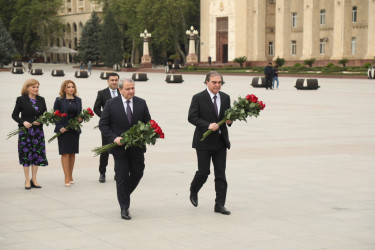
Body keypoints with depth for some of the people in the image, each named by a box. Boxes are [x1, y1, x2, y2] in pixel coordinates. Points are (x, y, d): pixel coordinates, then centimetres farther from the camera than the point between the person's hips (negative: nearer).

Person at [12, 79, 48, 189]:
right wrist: (23, 122, -17)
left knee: (37, 154, 4)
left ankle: (34, 179, 15)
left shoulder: (41, 100, 8)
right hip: (25, 131, -4)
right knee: (26, 154, -1)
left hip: (38, 130, 4)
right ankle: (27, 181, 7)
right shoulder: (21, 99, -3)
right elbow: (14, 115, -1)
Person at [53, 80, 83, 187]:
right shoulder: (59, 100, -1)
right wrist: (60, 127, -14)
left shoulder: (78, 100, 11)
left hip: (74, 130, 4)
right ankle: (67, 178, -5)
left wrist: (80, 119, -7)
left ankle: (70, 176, 18)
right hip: (63, 130, -4)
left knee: (72, 153, 7)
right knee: (65, 153, -6)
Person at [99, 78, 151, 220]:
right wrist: (114, 138, -16)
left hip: (137, 146, 3)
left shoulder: (141, 103, 4)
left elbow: (148, 122, 8)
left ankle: (124, 194, 38)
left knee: (137, 174, 10)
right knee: (122, 177, -1)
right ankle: (124, 208, 7)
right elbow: (103, 124, -3)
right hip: (120, 146, -3)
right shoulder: (111, 104, -4)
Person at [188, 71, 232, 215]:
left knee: (221, 174, 2)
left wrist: (229, 120, -8)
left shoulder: (225, 98, 8)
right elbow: (192, 117, -12)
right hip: (204, 142, -4)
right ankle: (193, 192, 30)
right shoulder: (198, 98, -7)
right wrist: (208, 125, -23)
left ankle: (219, 204, 6)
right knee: (203, 172, 0)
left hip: (221, 141, 4)